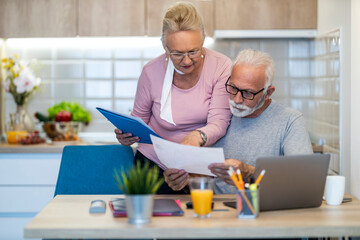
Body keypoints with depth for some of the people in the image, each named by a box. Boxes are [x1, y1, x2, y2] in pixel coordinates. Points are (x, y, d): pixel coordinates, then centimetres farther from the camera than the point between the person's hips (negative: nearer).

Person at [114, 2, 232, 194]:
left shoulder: (221, 67, -8)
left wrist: (197, 137, -38)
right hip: (155, 164, 1)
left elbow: (219, 122, -15)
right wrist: (127, 134, -14)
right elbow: (139, 118, 10)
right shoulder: (152, 71, -5)